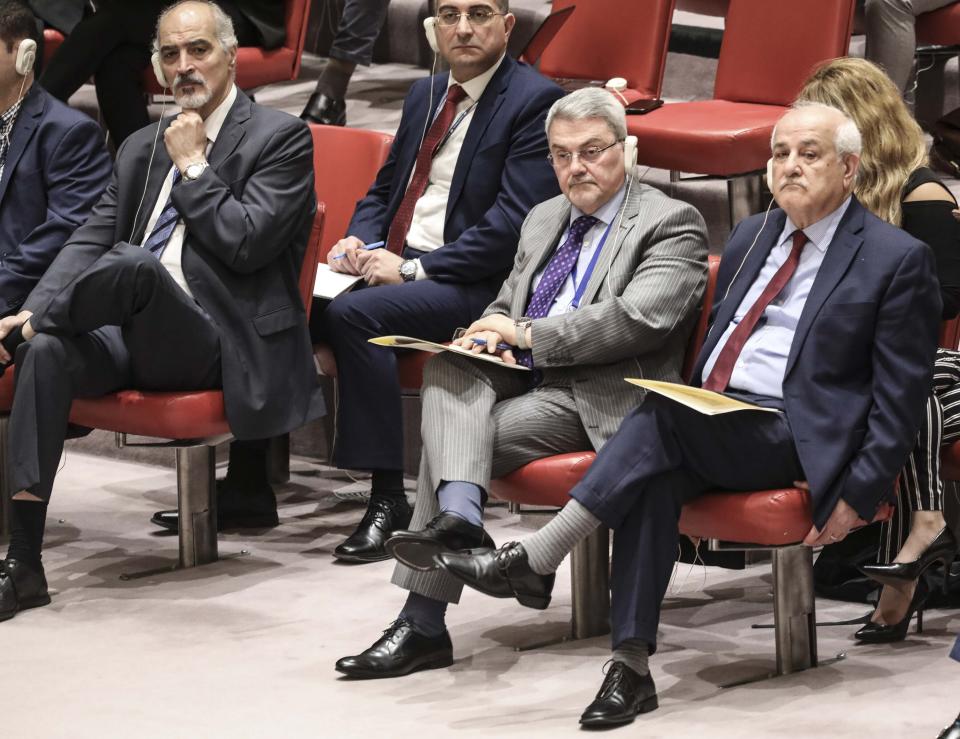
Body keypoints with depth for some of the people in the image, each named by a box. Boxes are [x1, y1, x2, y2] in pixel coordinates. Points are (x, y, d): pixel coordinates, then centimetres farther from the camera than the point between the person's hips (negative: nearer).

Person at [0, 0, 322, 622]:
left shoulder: (281, 139, 1)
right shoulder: (143, 148, 21)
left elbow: (246, 244, -12)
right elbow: (91, 241, 14)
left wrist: (191, 165, -5)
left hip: (213, 345, -6)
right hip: (134, 339, 6)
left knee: (133, 264, -35)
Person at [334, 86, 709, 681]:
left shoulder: (670, 224, -2)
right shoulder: (545, 219, 24)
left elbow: (639, 318, -18)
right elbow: (508, 301, 31)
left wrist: (529, 334, -15)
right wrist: (492, 330, 3)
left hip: (593, 402, -7)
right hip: (518, 381, 7)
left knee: (449, 436, -25)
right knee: (450, 370, -26)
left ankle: (423, 624, -29)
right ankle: (459, 516, -43)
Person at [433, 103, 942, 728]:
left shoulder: (899, 259, -1)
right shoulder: (751, 237, 20)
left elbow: (901, 396, -4)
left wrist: (859, 496, -12)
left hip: (795, 437, -6)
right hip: (711, 428, 6)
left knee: (663, 415, -30)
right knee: (654, 475, -29)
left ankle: (534, 561, -27)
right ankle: (631, 668, -30)